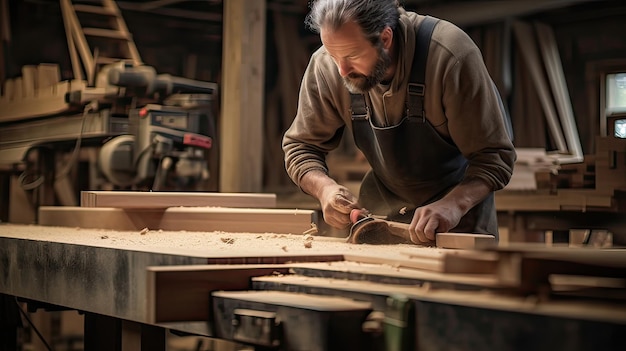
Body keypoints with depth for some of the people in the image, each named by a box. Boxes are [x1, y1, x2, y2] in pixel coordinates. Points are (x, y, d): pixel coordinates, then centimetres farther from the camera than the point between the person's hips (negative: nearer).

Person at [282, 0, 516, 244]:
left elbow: (494, 156, -23)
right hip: (381, 207, 4)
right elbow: (301, 146, -4)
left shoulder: (451, 56, -29)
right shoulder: (324, 67, -18)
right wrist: (324, 188, -25)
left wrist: (453, 205, -41)